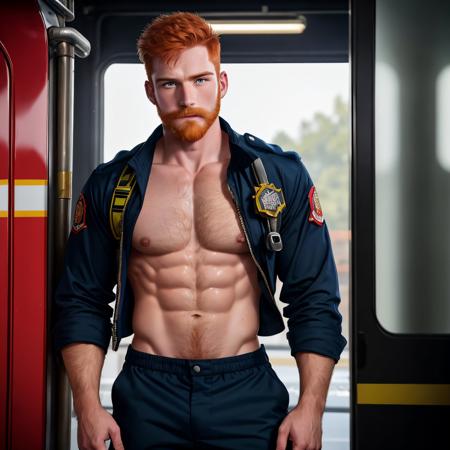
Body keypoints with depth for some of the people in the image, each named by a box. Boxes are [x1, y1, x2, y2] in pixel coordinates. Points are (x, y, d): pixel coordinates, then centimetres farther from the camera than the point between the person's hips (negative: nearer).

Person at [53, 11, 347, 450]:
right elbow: (82, 302, 6)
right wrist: (88, 406, -3)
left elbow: (314, 302, 1)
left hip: (247, 393, 0)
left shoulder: (280, 176, -1)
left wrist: (310, 408, -6)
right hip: (148, 397, 1)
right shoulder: (112, 185, 2)